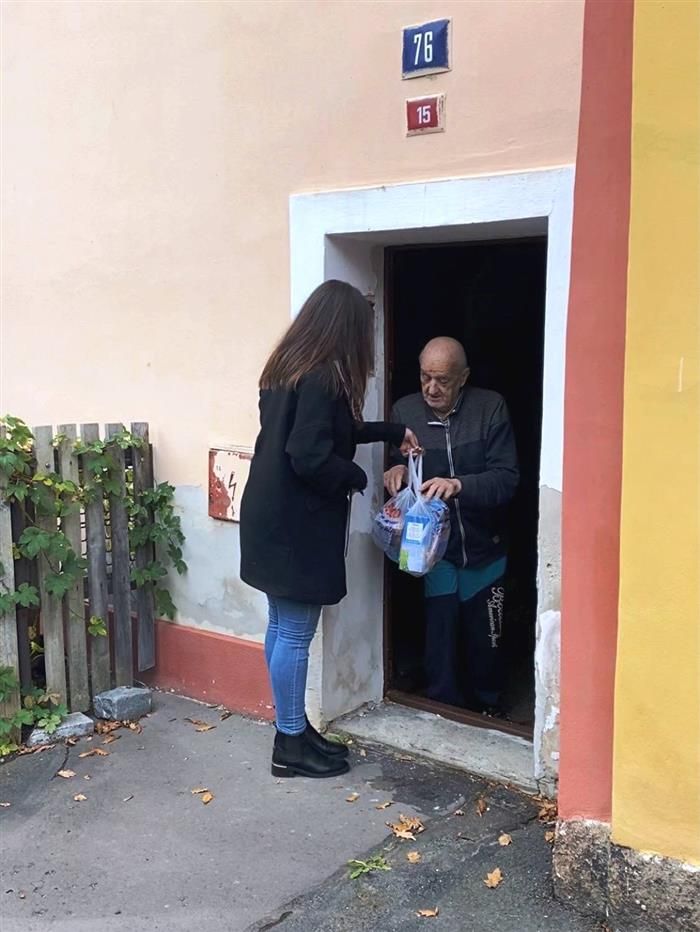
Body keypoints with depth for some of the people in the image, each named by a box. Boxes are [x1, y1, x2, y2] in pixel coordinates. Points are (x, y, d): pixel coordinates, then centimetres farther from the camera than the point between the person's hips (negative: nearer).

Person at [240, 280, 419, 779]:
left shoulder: (288, 368, 11)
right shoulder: (322, 379, -19)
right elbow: (310, 456, -25)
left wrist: (392, 432, 31)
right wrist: (357, 477, -7)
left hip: (272, 520, 10)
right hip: (296, 527, -10)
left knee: (282, 627, 15)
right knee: (295, 635, 1)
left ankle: (293, 729, 28)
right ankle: (291, 746, 13)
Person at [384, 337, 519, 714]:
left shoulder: (490, 408, -11)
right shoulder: (404, 411, -5)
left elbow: (507, 478, -16)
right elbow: (394, 463, 2)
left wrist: (459, 485, -34)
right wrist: (396, 471, -22)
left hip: (483, 552, 0)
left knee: (485, 646, 13)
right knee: (440, 649, 5)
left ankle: (488, 716, 37)